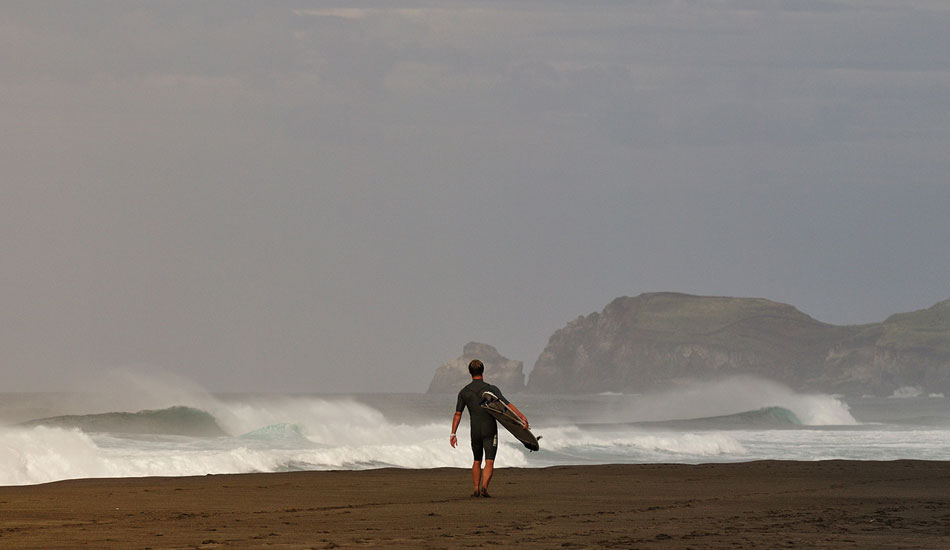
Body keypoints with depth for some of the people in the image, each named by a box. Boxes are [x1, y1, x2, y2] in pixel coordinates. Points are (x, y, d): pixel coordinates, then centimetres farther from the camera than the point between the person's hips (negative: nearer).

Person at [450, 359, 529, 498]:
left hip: (475, 432, 3)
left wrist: (453, 434, 4)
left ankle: (476, 489, 18)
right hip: (490, 431, -3)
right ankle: (484, 487, -24)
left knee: (477, 461, 20)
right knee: (489, 462, -6)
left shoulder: (464, 392, 3)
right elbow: (507, 405, -15)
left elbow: (458, 414, 1)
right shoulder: (491, 389, -6)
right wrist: (522, 417, -19)